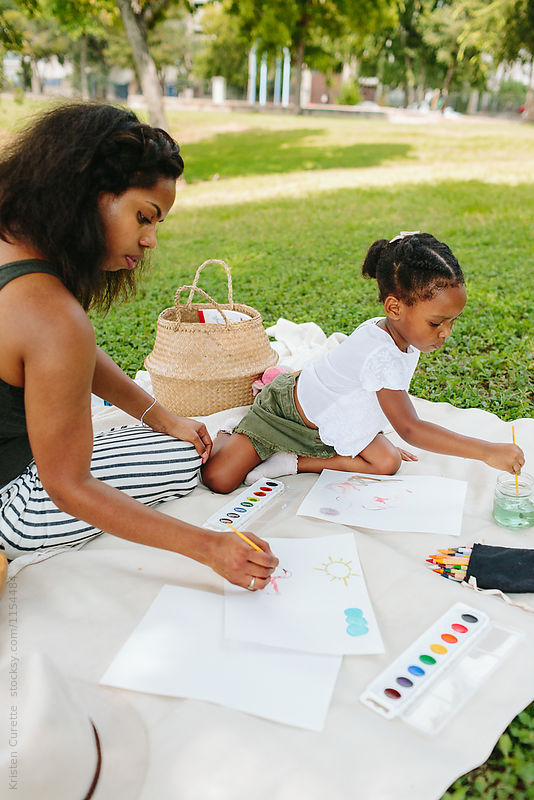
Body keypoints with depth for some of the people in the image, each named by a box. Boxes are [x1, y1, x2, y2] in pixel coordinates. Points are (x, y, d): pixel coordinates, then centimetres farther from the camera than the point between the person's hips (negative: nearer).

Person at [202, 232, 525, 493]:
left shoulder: (404, 337, -11)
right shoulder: (380, 355, -38)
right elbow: (410, 428, -40)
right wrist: (487, 451, -40)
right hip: (285, 410, -8)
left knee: (387, 463, -10)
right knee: (219, 479, -18)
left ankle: (294, 461, -2)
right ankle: (229, 438, 16)